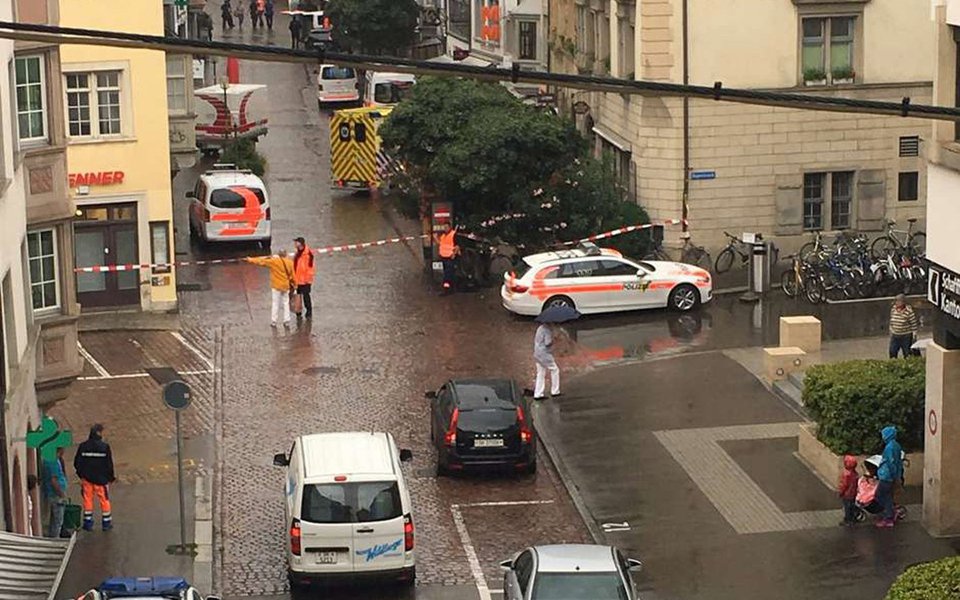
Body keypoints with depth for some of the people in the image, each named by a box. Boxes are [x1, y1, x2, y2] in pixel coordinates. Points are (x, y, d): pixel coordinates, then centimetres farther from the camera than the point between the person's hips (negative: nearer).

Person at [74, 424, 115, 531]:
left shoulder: (83, 446, -6)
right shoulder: (105, 447, -13)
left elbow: (77, 463, 2)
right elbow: (109, 464, -9)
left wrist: (81, 474, 18)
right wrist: (110, 478, 4)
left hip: (87, 478, 2)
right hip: (101, 478, -2)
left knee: (87, 499, 13)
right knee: (104, 500, 10)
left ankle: (88, 523, 16)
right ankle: (107, 523, 17)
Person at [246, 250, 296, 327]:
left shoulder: (274, 261, -12)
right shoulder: (290, 263, -2)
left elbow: (261, 261, -5)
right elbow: (292, 275, 3)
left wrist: (251, 260, 6)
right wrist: (294, 285, 15)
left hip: (276, 286, -3)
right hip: (286, 286, 3)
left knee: (275, 303, 2)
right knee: (286, 303, 12)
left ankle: (273, 321, 3)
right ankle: (287, 321, 11)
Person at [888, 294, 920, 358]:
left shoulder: (909, 311, -18)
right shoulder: (893, 309, 0)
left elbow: (914, 325, -13)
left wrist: (914, 337, -12)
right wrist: (891, 333, 14)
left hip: (906, 336, -5)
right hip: (895, 336, 5)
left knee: (907, 354, 6)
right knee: (892, 352, 6)